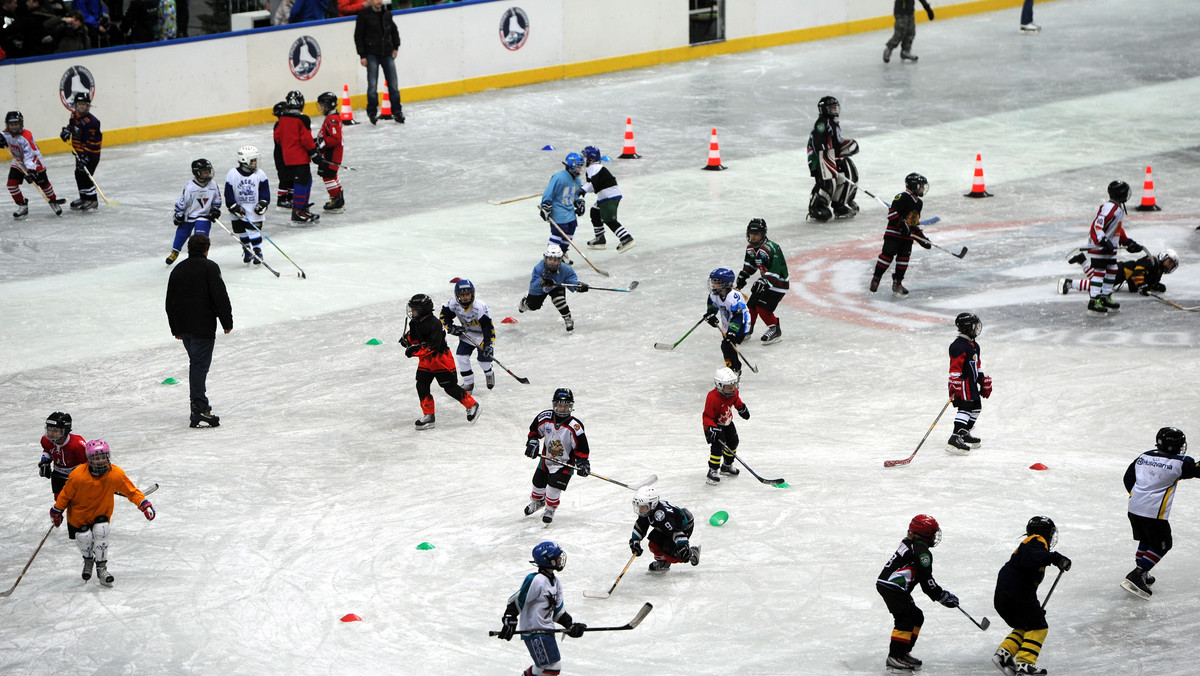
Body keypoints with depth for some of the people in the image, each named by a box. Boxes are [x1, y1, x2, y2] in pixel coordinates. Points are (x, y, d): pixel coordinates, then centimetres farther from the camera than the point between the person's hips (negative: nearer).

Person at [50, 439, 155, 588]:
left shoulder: (116, 474, -20)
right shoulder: (78, 475, -27)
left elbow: (130, 491, -8)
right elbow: (65, 494, -11)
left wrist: (144, 505, -17)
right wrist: (56, 511, -2)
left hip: (102, 512, 1)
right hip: (80, 513, -1)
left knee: (101, 531, -22)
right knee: (84, 538, -13)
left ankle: (101, 567, -2)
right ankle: (88, 559, 24)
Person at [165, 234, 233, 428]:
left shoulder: (178, 270, 13)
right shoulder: (210, 267, -7)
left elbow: (169, 301, 18)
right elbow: (220, 297, -13)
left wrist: (175, 329, 26)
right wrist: (227, 322, -6)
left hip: (183, 325, 6)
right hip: (203, 325, -6)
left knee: (196, 363, 18)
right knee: (200, 365, -9)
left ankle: (200, 404, 23)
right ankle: (199, 409, -15)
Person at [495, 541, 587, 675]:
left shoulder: (556, 581, 12)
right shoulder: (535, 580, -18)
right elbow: (516, 601, -17)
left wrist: (571, 624, 9)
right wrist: (509, 622, -22)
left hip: (547, 631, 9)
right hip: (534, 632, -9)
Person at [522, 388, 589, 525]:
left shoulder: (575, 426, -24)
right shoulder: (545, 417, -14)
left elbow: (581, 447, -17)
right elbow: (534, 430, 4)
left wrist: (582, 462, -24)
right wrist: (532, 442, -11)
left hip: (565, 463, -4)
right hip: (546, 459, 4)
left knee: (554, 487, -14)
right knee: (538, 483, 17)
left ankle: (550, 510, 13)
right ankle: (536, 502, 50)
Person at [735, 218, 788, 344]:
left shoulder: (771, 249, -27)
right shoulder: (751, 248, 2)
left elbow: (775, 271, -30)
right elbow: (750, 264, 20)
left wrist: (763, 282, -33)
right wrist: (742, 277, 10)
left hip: (778, 283, -9)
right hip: (764, 281, 9)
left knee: (762, 306, -18)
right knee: (751, 304, 9)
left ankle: (775, 331, -4)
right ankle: (747, 328, 30)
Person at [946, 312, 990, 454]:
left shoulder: (973, 345, 16)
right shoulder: (959, 346, -18)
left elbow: (977, 365, 26)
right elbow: (955, 367, -23)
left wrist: (984, 381, 27)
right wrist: (955, 386, -27)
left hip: (972, 383, 11)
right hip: (962, 383, -11)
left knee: (976, 406, 16)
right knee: (965, 408, -18)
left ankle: (965, 433, 27)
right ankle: (955, 438, -24)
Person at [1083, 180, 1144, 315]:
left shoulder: (1119, 209, 12)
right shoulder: (1109, 209, -22)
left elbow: (1119, 229, 23)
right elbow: (1097, 226, -29)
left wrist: (1128, 242, 19)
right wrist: (1104, 242, -36)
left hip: (1109, 247, 10)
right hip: (1098, 247, -10)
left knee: (1112, 270, 13)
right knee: (1099, 272, -10)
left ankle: (1106, 297, 23)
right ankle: (1094, 301, -10)